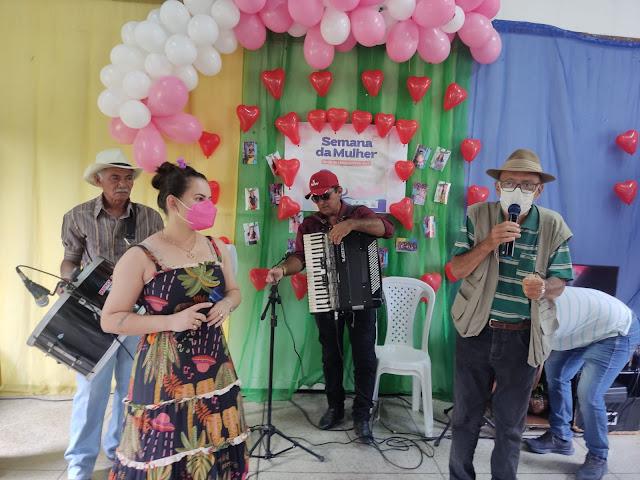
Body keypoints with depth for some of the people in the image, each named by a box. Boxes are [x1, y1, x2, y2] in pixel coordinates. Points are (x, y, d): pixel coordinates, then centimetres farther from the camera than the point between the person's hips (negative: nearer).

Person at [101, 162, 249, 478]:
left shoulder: (216, 248, 4)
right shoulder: (141, 257, -12)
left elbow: (233, 290, 17)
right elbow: (110, 320, -10)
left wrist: (226, 305, -6)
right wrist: (171, 321, -20)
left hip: (214, 367, 5)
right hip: (165, 373, -4)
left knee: (215, 452, 11)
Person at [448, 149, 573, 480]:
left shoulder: (554, 226, -5)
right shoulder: (477, 216, -6)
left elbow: (559, 282, -2)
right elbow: (456, 270, -8)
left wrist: (544, 288, -26)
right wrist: (488, 243, -24)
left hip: (523, 338, 0)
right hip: (476, 332, 0)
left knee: (510, 422, 16)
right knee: (465, 415, 15)